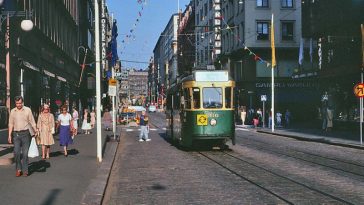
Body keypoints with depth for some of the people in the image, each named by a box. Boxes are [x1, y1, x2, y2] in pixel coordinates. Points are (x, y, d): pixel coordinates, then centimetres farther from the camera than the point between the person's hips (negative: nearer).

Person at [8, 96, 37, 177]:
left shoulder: (27, 110, 0)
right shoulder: (12, 111, 7)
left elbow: (32, 122, 2)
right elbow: (11, 124, 12)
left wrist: (36, 132, -2)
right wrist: (9, 135, 6)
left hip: (25, 133, -2)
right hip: (16, 134, 2)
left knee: (25, 153, -1)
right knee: (16, 152, -5)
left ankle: (25, 170, 8)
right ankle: (18, 169, 10)